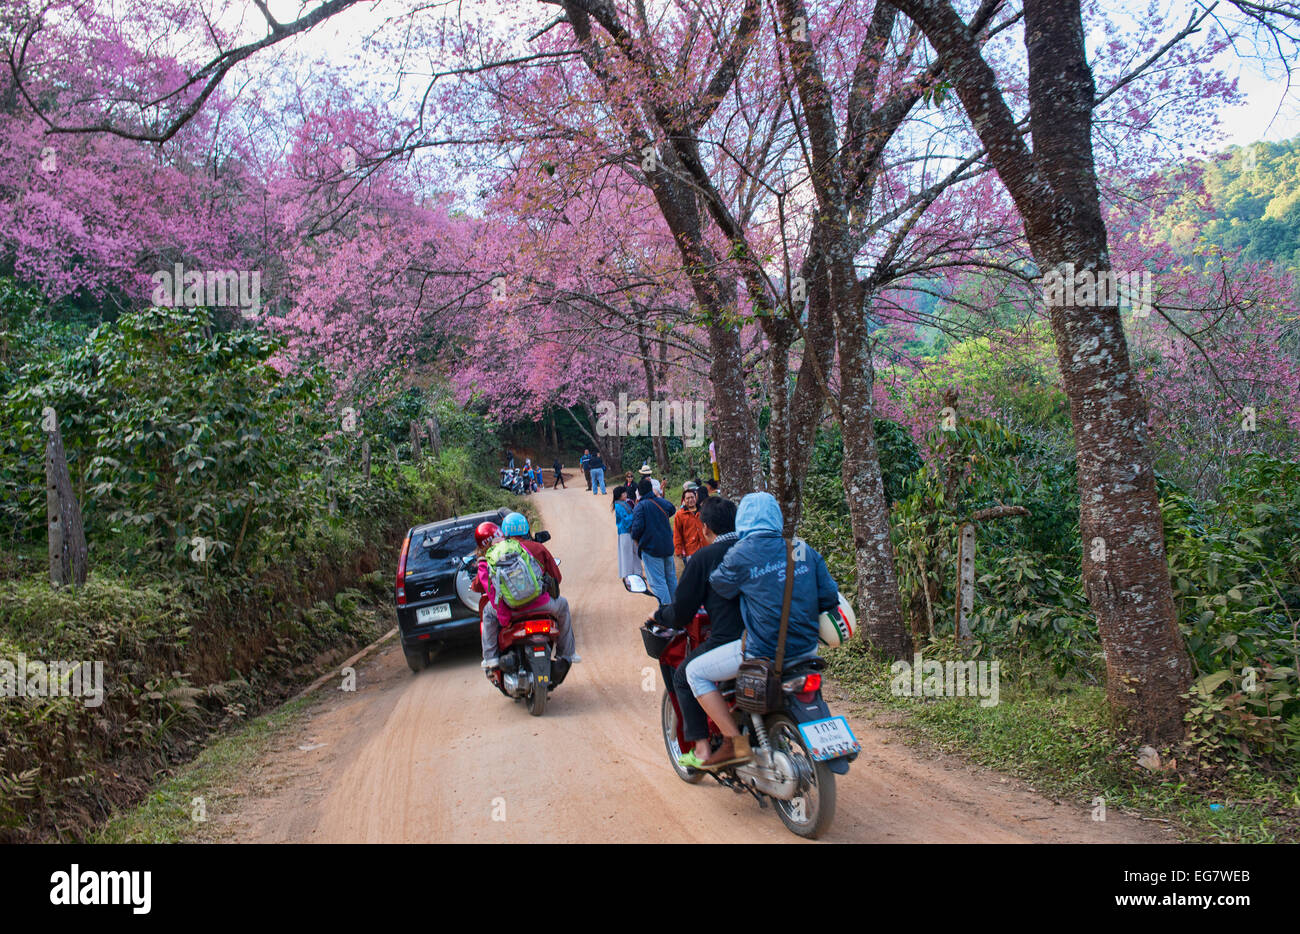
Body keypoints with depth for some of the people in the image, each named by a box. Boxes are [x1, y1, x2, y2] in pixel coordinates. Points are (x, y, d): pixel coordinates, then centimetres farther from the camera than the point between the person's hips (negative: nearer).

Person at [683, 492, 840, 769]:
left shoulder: (741, 553, -11)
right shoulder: (804, 549, 3)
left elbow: (719, 586, 2)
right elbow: (829, 596, 5)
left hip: (763, 652, -6)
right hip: (806, 648, 6)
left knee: (695, 672, 11)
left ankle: (735, 742, 1)